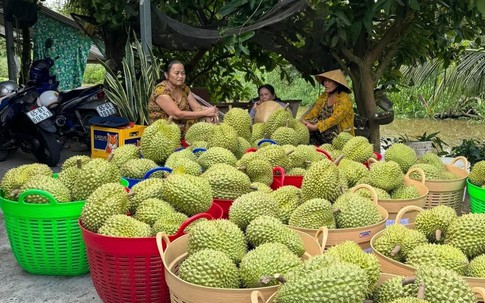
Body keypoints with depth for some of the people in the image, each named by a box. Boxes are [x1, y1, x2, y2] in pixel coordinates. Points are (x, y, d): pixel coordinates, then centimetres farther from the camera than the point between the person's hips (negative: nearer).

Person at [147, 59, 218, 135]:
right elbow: (177, 114, -22)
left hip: (182, 128, 7)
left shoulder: (184, 88, 7)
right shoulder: (161, 90, -16)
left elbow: (197, 107, 0)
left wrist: (209, 110, -23)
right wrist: (204, 113, -22)